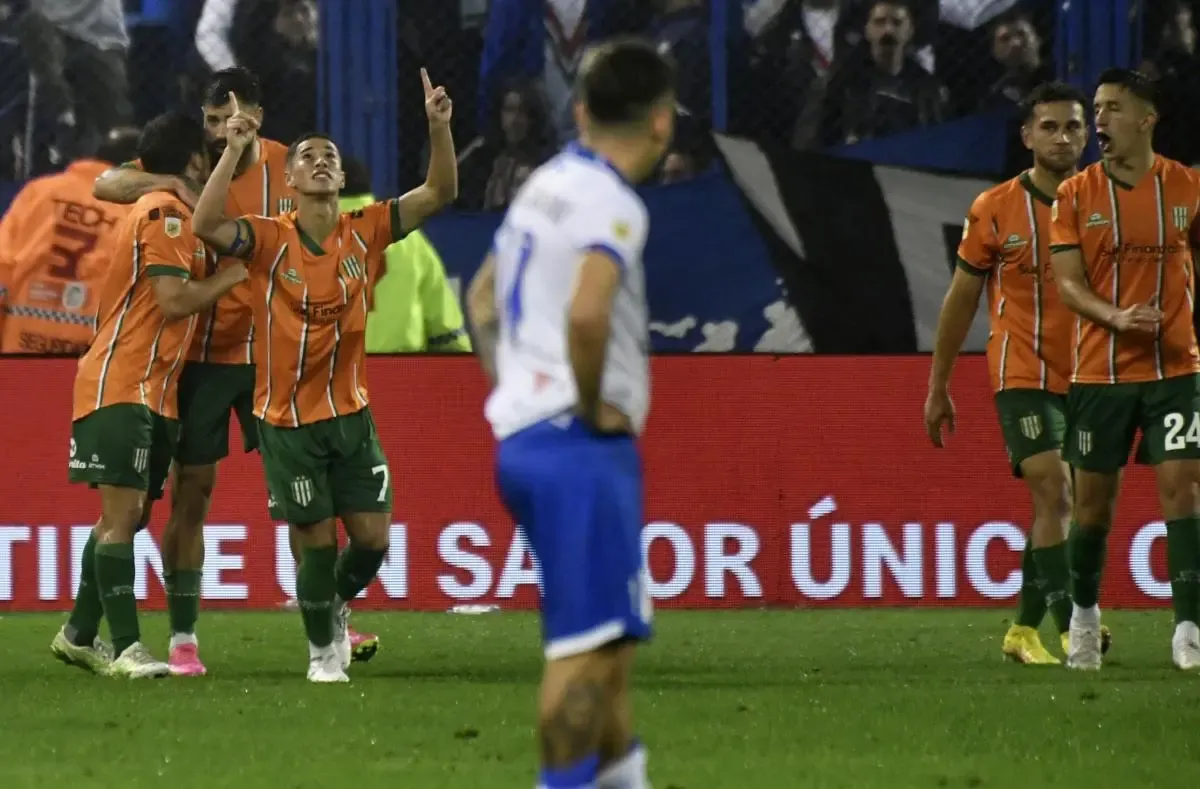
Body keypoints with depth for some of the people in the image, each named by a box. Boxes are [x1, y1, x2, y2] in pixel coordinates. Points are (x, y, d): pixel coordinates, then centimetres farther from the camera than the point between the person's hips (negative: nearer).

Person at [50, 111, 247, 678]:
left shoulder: (162, 211, 20)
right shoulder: (166, 213, -12)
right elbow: (174, 299, -18)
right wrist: (232, 276, -6)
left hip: (150, 389, 10)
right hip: (123, 383, -10)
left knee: (128, 515, 12)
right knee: (123, 512, -13)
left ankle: (79, 635, 19)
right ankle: (125, 648, -18)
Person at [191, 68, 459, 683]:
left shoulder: (363, 234, -1)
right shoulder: (270, 240, -10)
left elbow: (439, 193, -4)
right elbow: (206, 225, -28)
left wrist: (439, 128, -18)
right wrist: (234, 150, -33)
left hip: (350, 413, 3)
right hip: (288, 421, -3)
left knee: (373, 537, 1)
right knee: (318, 540, 0)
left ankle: (336, 606, 33)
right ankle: (322, 649, 22)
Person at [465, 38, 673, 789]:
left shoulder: (545, 186, 15)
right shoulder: (612, 204, -14)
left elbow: (482, 294, 28)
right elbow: (586, 314, -30)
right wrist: (593, 406, -17)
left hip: (521, 435, 10)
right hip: (581, 445, -10)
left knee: (610, 632, 19)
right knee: (587, 643, -9)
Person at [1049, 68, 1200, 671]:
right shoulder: (1075, 195, 0)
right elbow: (1067, 282, -5)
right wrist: (1115, 317, -22)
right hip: (1099, 369, 0)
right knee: (1093, 497, 5)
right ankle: (1083, 611, 27)